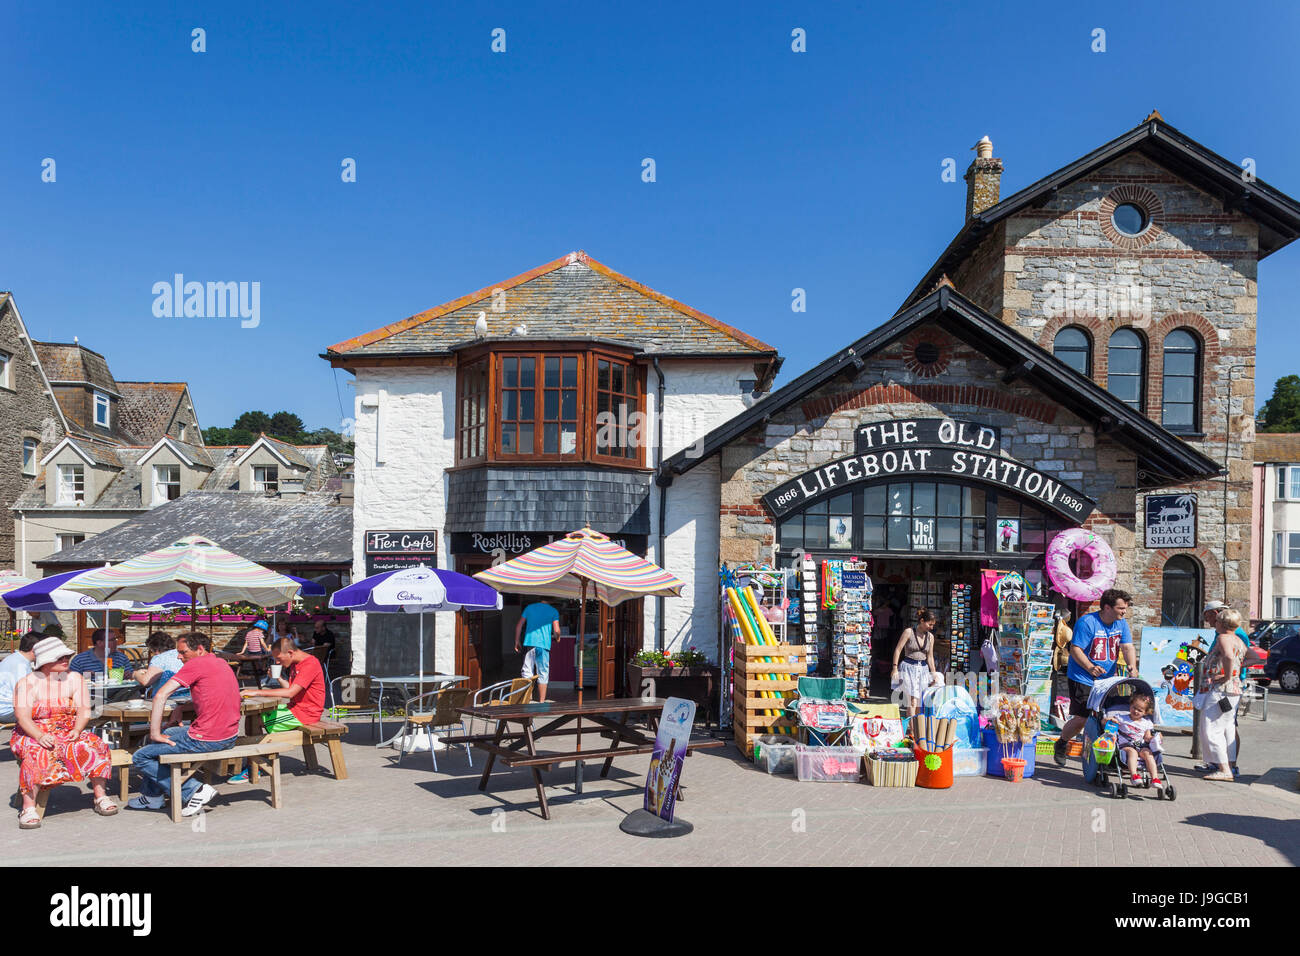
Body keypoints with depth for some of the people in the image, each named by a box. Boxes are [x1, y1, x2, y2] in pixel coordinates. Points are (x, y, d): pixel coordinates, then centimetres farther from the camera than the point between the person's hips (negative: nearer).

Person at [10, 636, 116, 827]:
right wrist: (40, 736, -32)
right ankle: (28, 808, -34)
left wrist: (76, 730, -21)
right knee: (37, 754, -36)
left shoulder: (75, 679, 6)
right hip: (33, 734, -3)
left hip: (69, 732, 3)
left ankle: (100, 797, -16)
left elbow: (84, 711, 0)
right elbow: (22, 716, -14)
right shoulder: (27, 683, -2)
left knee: (94, 746, -24)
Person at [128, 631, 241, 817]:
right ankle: (152, 797, 35)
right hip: (230, 736, 9)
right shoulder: (222, 664, 15)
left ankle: (195, 790, -3)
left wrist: (155, 734, -9)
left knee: (140, 758, 4)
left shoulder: (196, 663, -11)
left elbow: (161, 695, -16)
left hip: (207, 739, -9)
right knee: (169, 732, 29)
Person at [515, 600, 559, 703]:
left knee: (527, 673, 7)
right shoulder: (553, 611, 7)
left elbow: (519, 626, 11)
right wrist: (557, 638, 19)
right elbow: (556, 631, -2)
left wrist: (516, 642, 18)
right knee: (543, 673, 4)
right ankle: (541, 701, 4)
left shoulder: (529, 607, 14)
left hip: (529, 642, 2)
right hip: (544, 644, -2)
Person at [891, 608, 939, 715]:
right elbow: (898, 650, -5)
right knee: (913, 699, -16)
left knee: (920, 702, 3)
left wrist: (934, 674, 15)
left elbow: (930, 656, 16)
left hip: (923, 669, 5)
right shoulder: (908, 632, -6)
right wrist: (895, 668, -10)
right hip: (909, 667, -5)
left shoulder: (930, 636, 8)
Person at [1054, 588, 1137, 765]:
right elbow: (1075, 649, -16)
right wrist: (1090, 668, -28)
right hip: (1083, 680, -6)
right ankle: (1060, 744, 18)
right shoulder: (1087, 622, -15)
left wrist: (1132, 666, -18)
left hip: (1107, 680, 6)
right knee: (1081, 719, -7)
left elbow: (1127, 647, 1)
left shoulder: (1121, 623, 6)